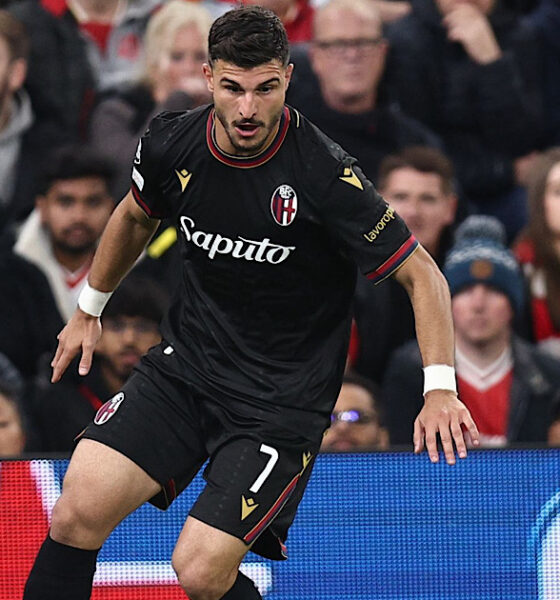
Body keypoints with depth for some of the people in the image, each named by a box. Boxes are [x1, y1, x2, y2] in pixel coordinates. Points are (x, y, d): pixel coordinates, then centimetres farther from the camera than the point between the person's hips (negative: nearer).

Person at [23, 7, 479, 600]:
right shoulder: (170, 142, -5)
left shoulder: (324, 176, -21)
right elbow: (135, 216, 19)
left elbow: (420, 274, -14)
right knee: (78, 511, -15)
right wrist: (89, 309, 30)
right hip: (182, 367, 4)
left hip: (281, 402, -4)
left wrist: (439, 388, -25)